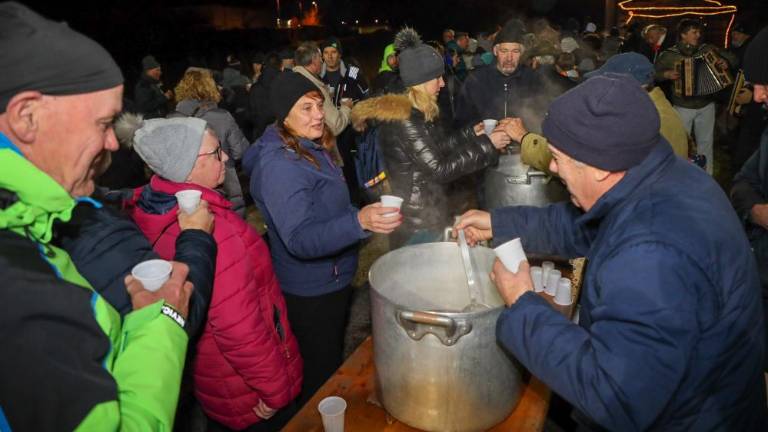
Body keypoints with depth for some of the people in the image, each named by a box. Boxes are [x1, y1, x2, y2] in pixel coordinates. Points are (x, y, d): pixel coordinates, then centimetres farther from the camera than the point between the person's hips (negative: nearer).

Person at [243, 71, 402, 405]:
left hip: (332, 279, 10)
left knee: (333, 362, 27)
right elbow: (299, 240, -35)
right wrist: (359, 221, -48)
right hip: (311, 292, -9)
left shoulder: (311, 149, 4)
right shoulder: (279, 164, -26)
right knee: (321, 376, 9)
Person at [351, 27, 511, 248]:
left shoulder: (415, 113, 8)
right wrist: (486, 146, -18)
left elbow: (436, 146, 16)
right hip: (419, 222, -10)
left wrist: (471, 133, 10)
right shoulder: (404, 121, -24)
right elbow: (440, 170, -23)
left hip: (422, 212, 10)